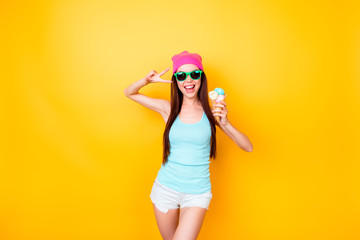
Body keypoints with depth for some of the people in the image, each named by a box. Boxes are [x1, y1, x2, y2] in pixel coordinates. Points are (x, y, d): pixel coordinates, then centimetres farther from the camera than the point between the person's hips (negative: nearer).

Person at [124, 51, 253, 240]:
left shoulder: (212, 111, -7)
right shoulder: (168, 109, -4)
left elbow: (248, 147, -6)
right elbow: (129, 92, 6)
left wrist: (226, 123, -23)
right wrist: (147, 80, -14)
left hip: (197, 193, -1)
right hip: (165, 188, 2)